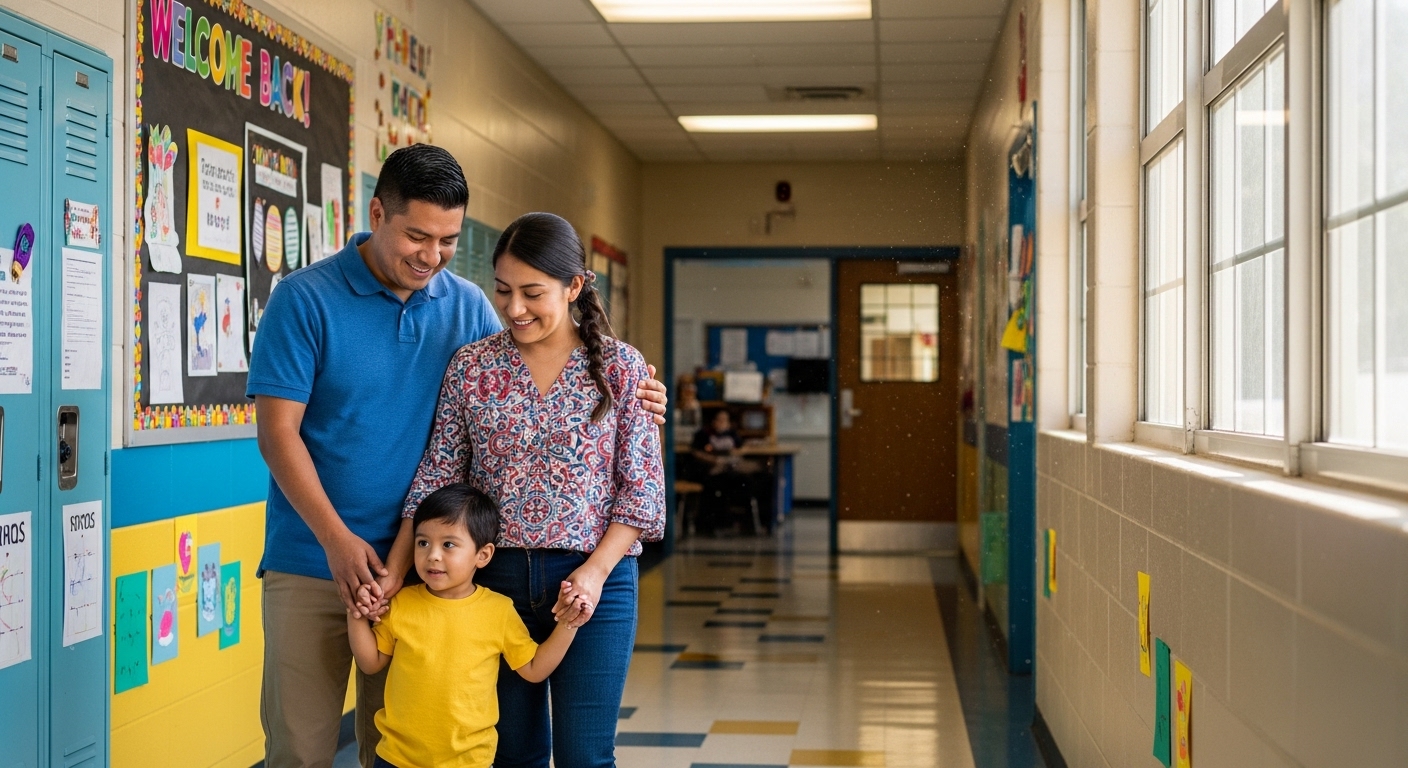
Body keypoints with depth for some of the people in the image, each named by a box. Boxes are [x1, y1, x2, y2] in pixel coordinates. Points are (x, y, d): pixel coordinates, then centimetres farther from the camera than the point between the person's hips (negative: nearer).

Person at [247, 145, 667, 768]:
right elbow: (278, 431, -9)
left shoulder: (467, 307, 5)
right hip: (312, 563, -3)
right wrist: (338, 540, -18)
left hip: (418, 563, 3)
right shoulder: (306, 299, -6)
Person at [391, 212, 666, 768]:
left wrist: (595, 571, -14)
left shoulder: (621, 367, -2)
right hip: (496, 576, 2)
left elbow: (642, 487, -3)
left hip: (593, 580, -2)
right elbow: (436, 479, 3)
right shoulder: (470, 366, 2)